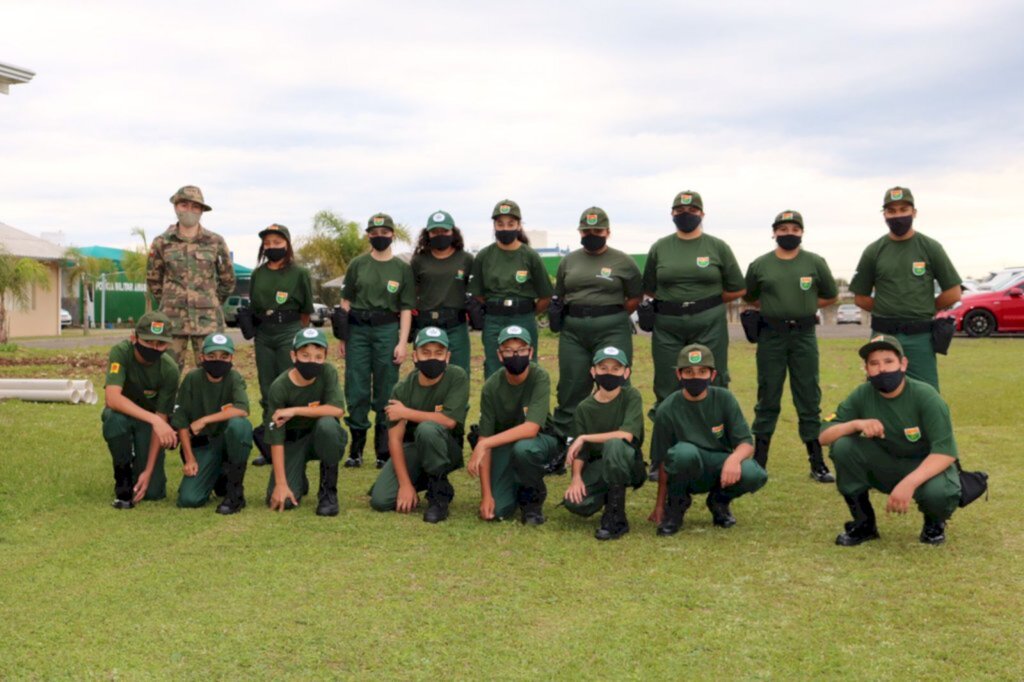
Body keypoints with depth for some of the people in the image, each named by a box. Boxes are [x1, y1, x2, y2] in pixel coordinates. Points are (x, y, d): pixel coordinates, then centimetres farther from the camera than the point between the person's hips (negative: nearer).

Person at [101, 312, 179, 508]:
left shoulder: (169, 370, -25)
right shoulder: (121, 352, -27)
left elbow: (161, 418, -21)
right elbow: (112, 397, -40)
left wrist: (149, 471, -24)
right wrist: (154, 419, -50)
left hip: (151, 419, 0)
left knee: (153, 492, -12)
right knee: (115, 419, -38)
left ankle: (141, 466, 23)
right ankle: (123, 475, -12)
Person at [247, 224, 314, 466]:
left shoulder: (299, 273, -1)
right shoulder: (258, 274, 11)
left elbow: (306, 311, 3)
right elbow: (252, 306, 17)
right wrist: (254, 330, 7)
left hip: (289, 332, -4)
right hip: (263, 335, 5)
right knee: (267, 391, 7)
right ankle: (268, 447, 13)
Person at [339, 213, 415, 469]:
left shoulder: (402, 268, 6)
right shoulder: (357, 264, 8)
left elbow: (406, 309, 4)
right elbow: (346, 301, 10)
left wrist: (402, 342, -4)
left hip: (388, 330, -1)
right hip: (357, 330, 1)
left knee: (385, 393, 1)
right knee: (356, 390, 0)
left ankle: (384, 451, 9)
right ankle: (356, 449, 9)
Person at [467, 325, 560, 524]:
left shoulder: (539, 377, -24)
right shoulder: (491, 386, -16)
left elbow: (531, 429, -33)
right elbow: (485, 437, -15)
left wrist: (483, 444, -36)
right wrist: (486, 495, -19)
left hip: (540, 439, -2)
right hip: (504, 442, 2)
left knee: (522, 448, -38)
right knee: (499, 510, -14)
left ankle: (533, 499, -6)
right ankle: (517, 486, 23)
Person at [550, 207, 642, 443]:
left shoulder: (623, 262, 2)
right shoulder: (568, 261, 12)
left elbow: (635, 297, 5)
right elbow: (560, 296, 18)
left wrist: (613, 317, -1)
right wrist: (575, 316, 5)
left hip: (612, 331, -3)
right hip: (573, 331, 3)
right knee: (571, 387, 6)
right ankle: (561, 439, 13)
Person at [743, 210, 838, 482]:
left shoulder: (815, 263, 3)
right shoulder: (759, 265, 4)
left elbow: (830, 296, 13)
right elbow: (750, 297, 16)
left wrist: (804, 305, 2)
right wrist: (773, 308, 4)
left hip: (804, 335, 0)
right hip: (770, 336, 0)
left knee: (809, 399, 3)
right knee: (768, 400, 5)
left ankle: (817, 462, 10)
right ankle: (758, 461, 12)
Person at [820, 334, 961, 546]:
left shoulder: (925, 396, -21)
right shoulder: (862, 396, -11)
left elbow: (946, 453, -27)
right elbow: (824, 436, -14)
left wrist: (909, 482, -41)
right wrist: (856, 424, -34)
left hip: (927, 467, -3)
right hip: (885, 467, 3)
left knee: (937, 492, -37)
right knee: (842, 446, -22)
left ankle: (934, 523, 4)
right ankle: (863, 523, -3)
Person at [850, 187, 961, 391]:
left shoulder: (930, 248, 3)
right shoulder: (874, 251, 7)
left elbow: (953, 293, 4)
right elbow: (860, 297, 11)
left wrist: (924, 310, 5)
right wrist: (887, 312, 4)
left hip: (920, 337, -1)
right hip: (883, 336, 2)